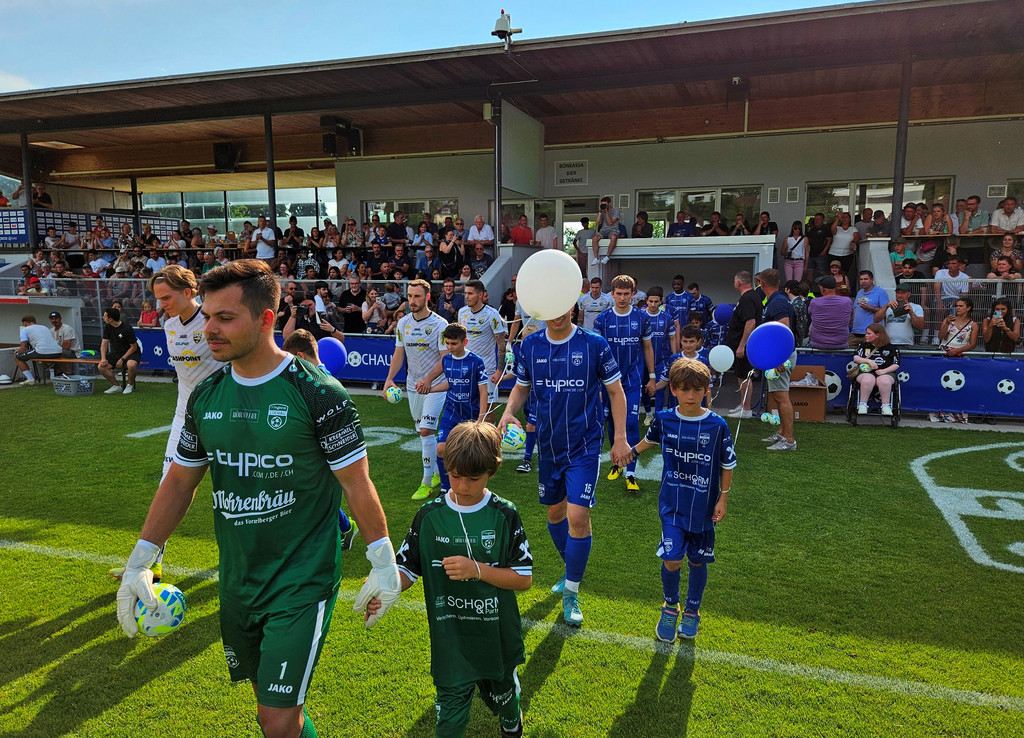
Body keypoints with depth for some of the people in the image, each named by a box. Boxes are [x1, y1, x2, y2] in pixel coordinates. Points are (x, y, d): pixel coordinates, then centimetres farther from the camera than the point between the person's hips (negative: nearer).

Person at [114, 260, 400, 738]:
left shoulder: (317, 392, -17)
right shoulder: (205, 396, 0)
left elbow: (356, 483, -11)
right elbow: (179, 482, 11)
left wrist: (384, 565, -8)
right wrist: (139, 562, 11)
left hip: (303, 583, -6)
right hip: (237, 584, 6)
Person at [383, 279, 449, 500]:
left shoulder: (440, 324, -11)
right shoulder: (403, 323, 5)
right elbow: (399, 353, 9)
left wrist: (428, 380, -26)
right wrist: (389, 378, -6)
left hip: (434, 386, -6)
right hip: (412, 385, 6)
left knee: (426, 431, -11)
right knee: (423, 432, 13)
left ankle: (427, 482, 0)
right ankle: (438, 472, 29)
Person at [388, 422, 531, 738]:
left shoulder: (504, 515, -14)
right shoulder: (429, 515, -9)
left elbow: (524, 578, -12)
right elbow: (407, 569, -5)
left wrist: (476, 569, -25)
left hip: (497, 637, 1)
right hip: (450, 640, 0)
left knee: (502, 693, 25)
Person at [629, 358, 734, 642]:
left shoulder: (717, 425, -11)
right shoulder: (664, 419, -6)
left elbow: (728, 464, 0)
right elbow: (651, 439, 18)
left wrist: (723, 498, -1)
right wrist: (631, 451, 21)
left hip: (704, 507, 0)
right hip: (672, 504, 0)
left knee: (697, 562, 12)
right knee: (672, 560, -10)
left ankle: (692, 612, 37)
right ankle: (670, 607, 20)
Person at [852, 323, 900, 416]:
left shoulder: (891, 348, 10)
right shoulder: (863, 345, 16)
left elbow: (896, 364, 6)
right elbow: (855, 358, 5)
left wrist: (884, 371, -10)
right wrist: (869, 361, -10)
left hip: (886, 373, -1)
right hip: (866, 372, 1)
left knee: (884, 381, -38)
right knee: (868, 380, -38)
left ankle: (886, 406, -30)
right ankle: (862, 405, -31)